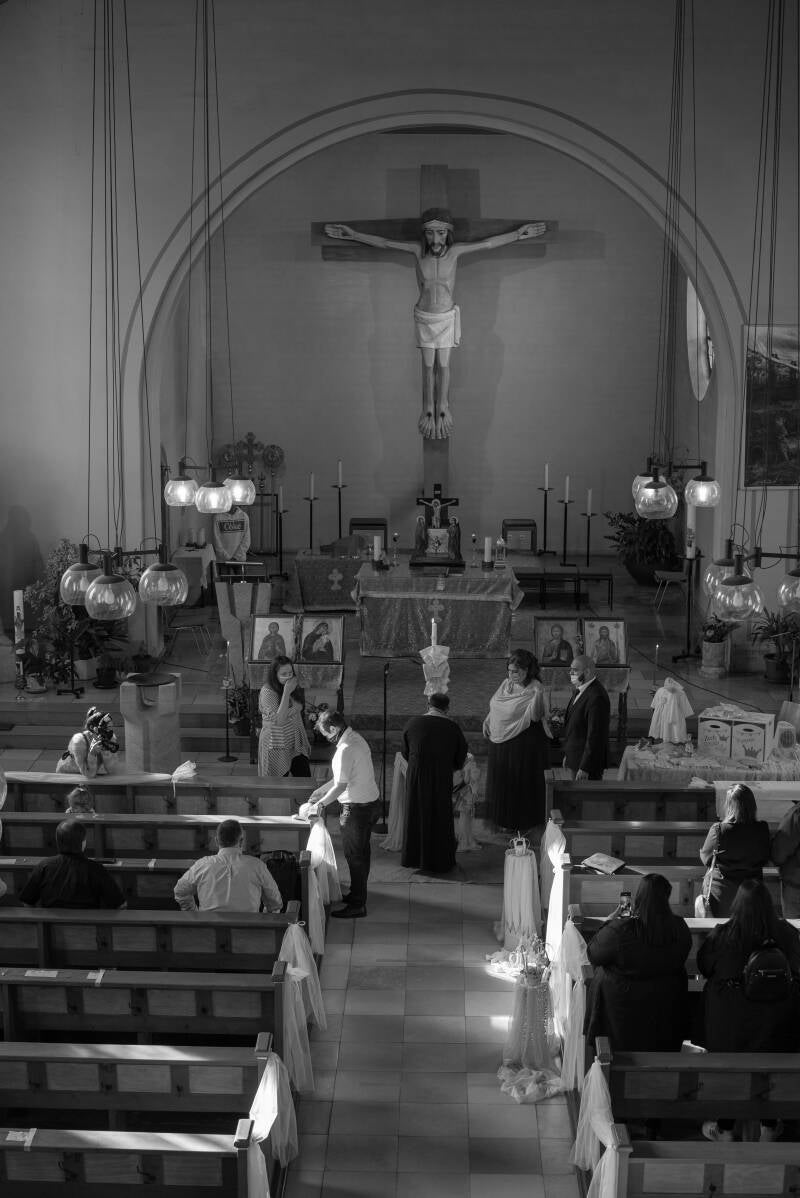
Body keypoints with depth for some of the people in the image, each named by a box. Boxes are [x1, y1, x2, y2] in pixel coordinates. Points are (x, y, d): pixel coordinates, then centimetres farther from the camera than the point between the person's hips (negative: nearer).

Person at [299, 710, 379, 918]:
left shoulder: (346, 749, -24)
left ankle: (357, 905, 7)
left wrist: (320, 805, -19)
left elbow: (341, 786, -26)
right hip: (370, 802, 10)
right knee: (361, 851, 21)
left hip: (357, 808, -10)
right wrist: (319, 791, 18)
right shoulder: (356, 738, 8)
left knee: (354, 854, 0)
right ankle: (358, 893, 35)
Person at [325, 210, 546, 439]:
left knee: (443, 365, 8)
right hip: (424, 318, 0)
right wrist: (354, 235, -10)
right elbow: (384, 243, -10)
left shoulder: (454, 250, -18)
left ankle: (443, 408, 26)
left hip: (446, 318, 0)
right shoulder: (419, 249, -18)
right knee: (428, 365, 10)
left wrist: (519, 234, -13)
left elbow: (489, 243, -12)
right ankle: (428, 409, 24)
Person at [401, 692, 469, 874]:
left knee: (416, 816, 16)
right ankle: (439, 861, 22)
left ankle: (414, 859, 26)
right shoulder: (453, 727, -6)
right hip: (441, 779, -1)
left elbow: (405, 753, 9)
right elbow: (460, 759, 3)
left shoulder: (412, 724, -3)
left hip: (416, 777, 1)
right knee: (440, 818, 12)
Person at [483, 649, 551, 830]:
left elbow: (534, 716, -21)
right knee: (501, 780, 17)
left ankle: (523, 820, 20)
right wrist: (487, 722, 6)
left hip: (524, 743, -7)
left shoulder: (535, 689, -17)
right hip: (500, 741, 7)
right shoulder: (506, 684, 4)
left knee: (521, 782, 4)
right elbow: (495, 706, 17)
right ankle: (503, 817, 33)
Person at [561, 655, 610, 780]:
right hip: (575, 758, 9)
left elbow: (595, 735, -24)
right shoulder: (581, 690, 9)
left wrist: (585, 767, -22)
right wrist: (567, 755, 19)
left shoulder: (596, 697, -23)